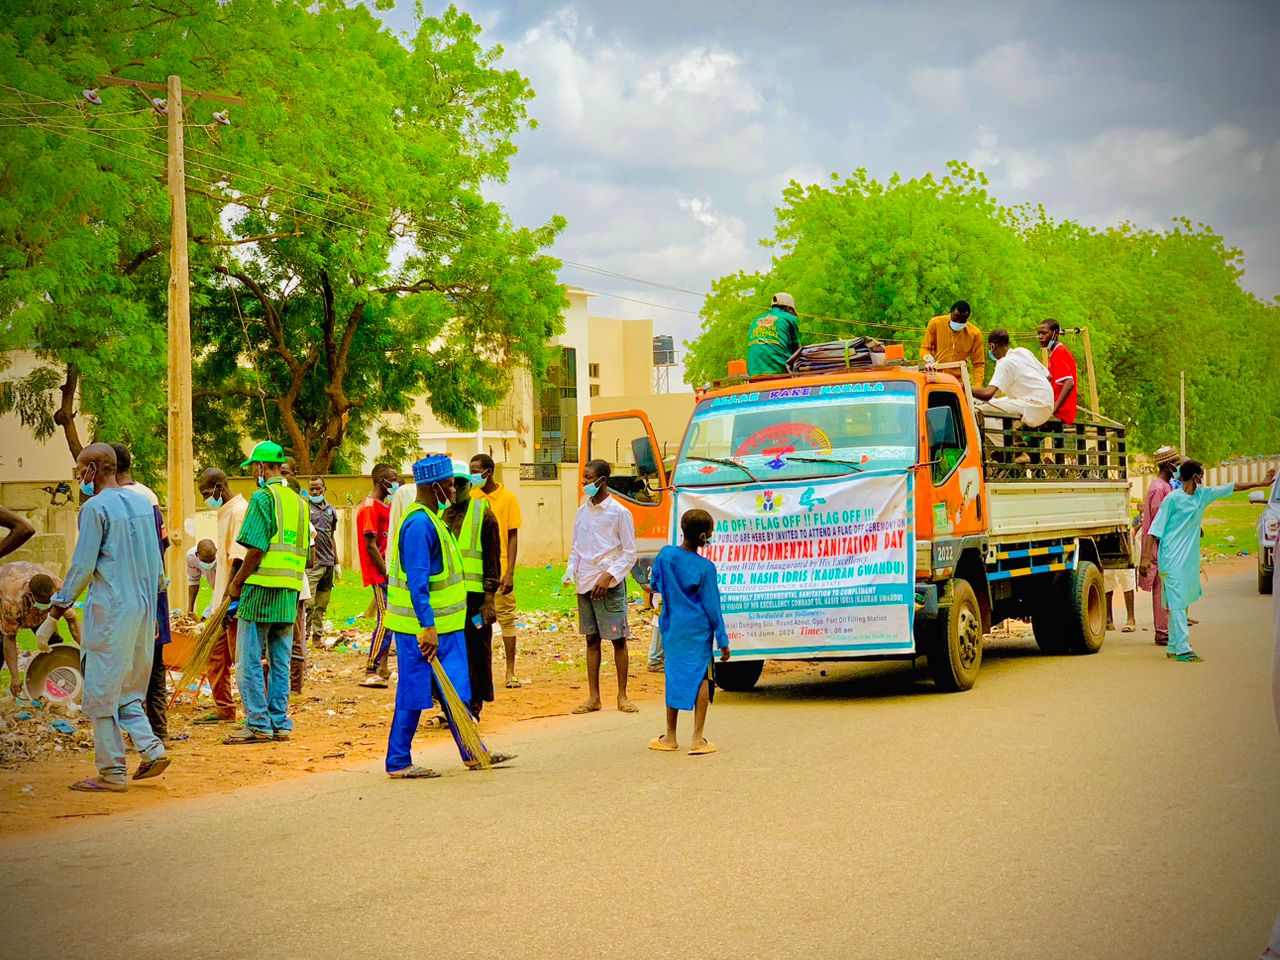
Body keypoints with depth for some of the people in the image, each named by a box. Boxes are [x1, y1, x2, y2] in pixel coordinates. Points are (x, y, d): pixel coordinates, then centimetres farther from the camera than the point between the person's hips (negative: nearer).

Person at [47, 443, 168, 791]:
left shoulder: (95, 507, -11)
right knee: (127, 690, 17)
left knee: (102, 693, 0)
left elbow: (83, 564, -11)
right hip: (143, 607, 8)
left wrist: (62, 600, 3)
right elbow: (156, 563, 16)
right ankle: (151, 748, 4)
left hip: (110, 609, -8)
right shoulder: (142, 503, 12)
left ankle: (113, 773, 2)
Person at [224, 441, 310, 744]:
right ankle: (279, 724, 12)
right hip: (290, 593, 8)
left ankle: (258, 725, -2)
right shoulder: (299, 501, 15)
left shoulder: (263, 497, -8)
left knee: (249, 662, -2)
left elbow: (256, 548, -15)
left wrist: (236, 583, -5)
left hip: (261, 590, -7)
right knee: (280, 662, 11)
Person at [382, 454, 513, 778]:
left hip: (442, 625, 10)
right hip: (421, 626, -10)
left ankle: (472, 753, 21)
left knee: (455, 690, 13)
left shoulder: (431, 519, 14)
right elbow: (416, 581, -25)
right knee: (413, 693, -2)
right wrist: (427, 627, -27)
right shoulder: (418, 524, -19)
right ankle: (398, 762, 7)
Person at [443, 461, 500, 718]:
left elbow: (492, 559, -3)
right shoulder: (440, 515, 12)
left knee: (477, 652, 2)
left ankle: (474, 707, 10)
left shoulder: (483, 514, 0)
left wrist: (489, 598, -9)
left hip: (474, 596, -4)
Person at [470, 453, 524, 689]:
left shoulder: (507, 498, -2)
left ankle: (510, 672, 10)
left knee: (506, 619, 4)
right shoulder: (470, 496, 6)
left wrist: (509, 572, -9)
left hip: (499, 571, -3)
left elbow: (513, 538, -2)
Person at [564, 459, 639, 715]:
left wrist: (609, 575, -16)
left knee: (619, 640, -1)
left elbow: (629, 553, -6)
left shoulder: (619, 512, -6)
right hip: (585, 585, 5)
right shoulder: (582, 511, 11)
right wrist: (571, 570, 1)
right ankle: (593, 697, 13)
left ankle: (622, 696, 7)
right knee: (591, 640, 9)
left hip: (610, 586, -5)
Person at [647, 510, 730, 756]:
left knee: (674, 676, 12)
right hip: (699, 629, -3)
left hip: (673, 628, 3)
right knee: (700, 677, 3)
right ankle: (698, 739, 0)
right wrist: (722, 641, 0)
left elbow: (654, 585, 12)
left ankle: (671, 736, 19)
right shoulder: (705, 567, -11)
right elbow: (712, 606, -7)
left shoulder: (665, 555, -3)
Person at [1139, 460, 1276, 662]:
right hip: (1172, 560, -7)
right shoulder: (1172, 498, -9)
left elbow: (1232, 487, 22)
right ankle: (1182, 649, -12)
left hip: (1189, 560, 8)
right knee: (1177, 603, -10)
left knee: (1182, 603, 8)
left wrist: (1261, 484, 28)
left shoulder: (1203, 495, 11)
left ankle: (1173, 648, 13)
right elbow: (1154, 531, -9)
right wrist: (1145, 558, -15)